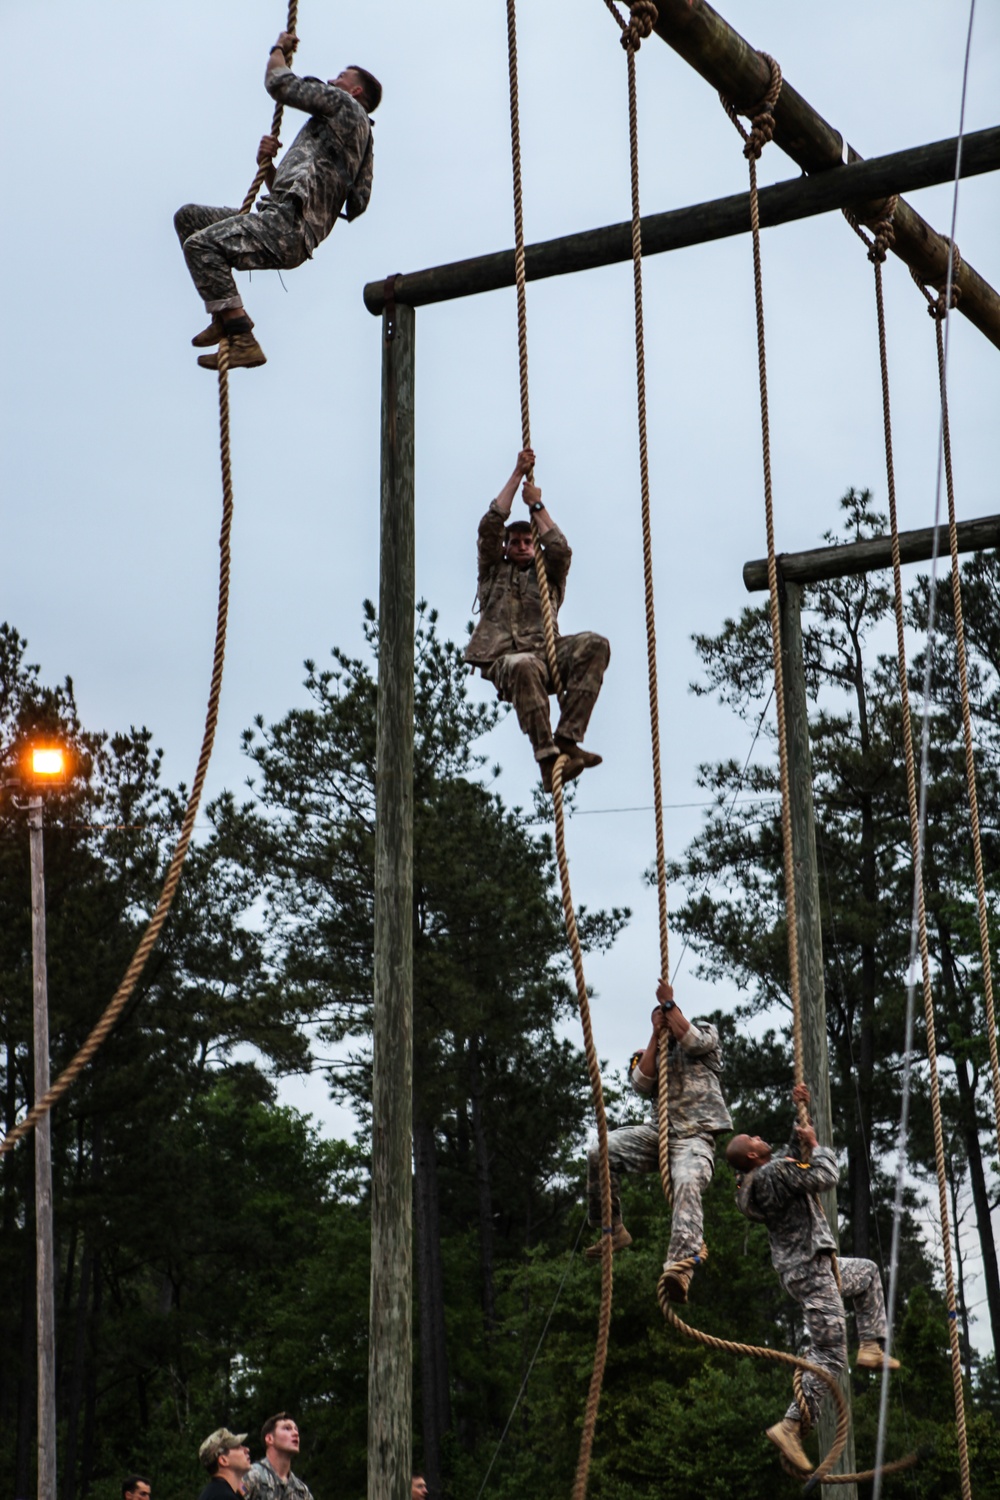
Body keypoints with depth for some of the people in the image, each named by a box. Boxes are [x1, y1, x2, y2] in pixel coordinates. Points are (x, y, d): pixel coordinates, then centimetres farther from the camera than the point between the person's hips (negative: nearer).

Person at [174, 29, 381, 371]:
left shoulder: (347, 107, 4)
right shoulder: (346, 137, 32)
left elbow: (280, 84, 1)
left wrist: (279, 49, 20)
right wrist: (266, 163, 13)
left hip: (291, 227, -10)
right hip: (285, 218, 10)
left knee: (201, 244, -26)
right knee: (188, 216, 14)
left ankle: (243, 341, -28)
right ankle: (227, 315, 2)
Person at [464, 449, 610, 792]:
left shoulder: (548, 576, 29)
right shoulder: (493, 571, 26)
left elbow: (560, 549, 8)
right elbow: (490, 525, 15)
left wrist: (536, 506, 17)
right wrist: (517, 474, 16)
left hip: (545, 653, 3)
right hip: (504, 659, -3)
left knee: (595, 645, -27)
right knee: (523, 667, -41)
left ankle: (567, 738, -33)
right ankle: (547, 758, -48)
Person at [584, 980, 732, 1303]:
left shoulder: (706, 1033, 19)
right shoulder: (649, 1054, 26)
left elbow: (690, 1039, -5)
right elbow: (641, 1084, 5)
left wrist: (669, 1003, 4)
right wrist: (656, 1035, 8)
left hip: (696, 1134, -4)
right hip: (659, 1131, 4)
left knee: (687, 1185, -35)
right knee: (600, 1153, -22)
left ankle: (681, 1267, -55)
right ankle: (612, 1230, -9)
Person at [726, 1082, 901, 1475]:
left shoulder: (759, 1176, 10)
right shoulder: (773, 1173, -20)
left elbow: (796, 1151, 26)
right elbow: (826, 1177, -22)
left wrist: (802, 1113, 20)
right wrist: (815, 1144, -5)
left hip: (810, 1267, 10)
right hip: (811, 1272, -10)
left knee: (867, 1272, 34)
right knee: (830, 1357, -11)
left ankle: (872, 1348, 25)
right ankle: (790, 1428, -18)